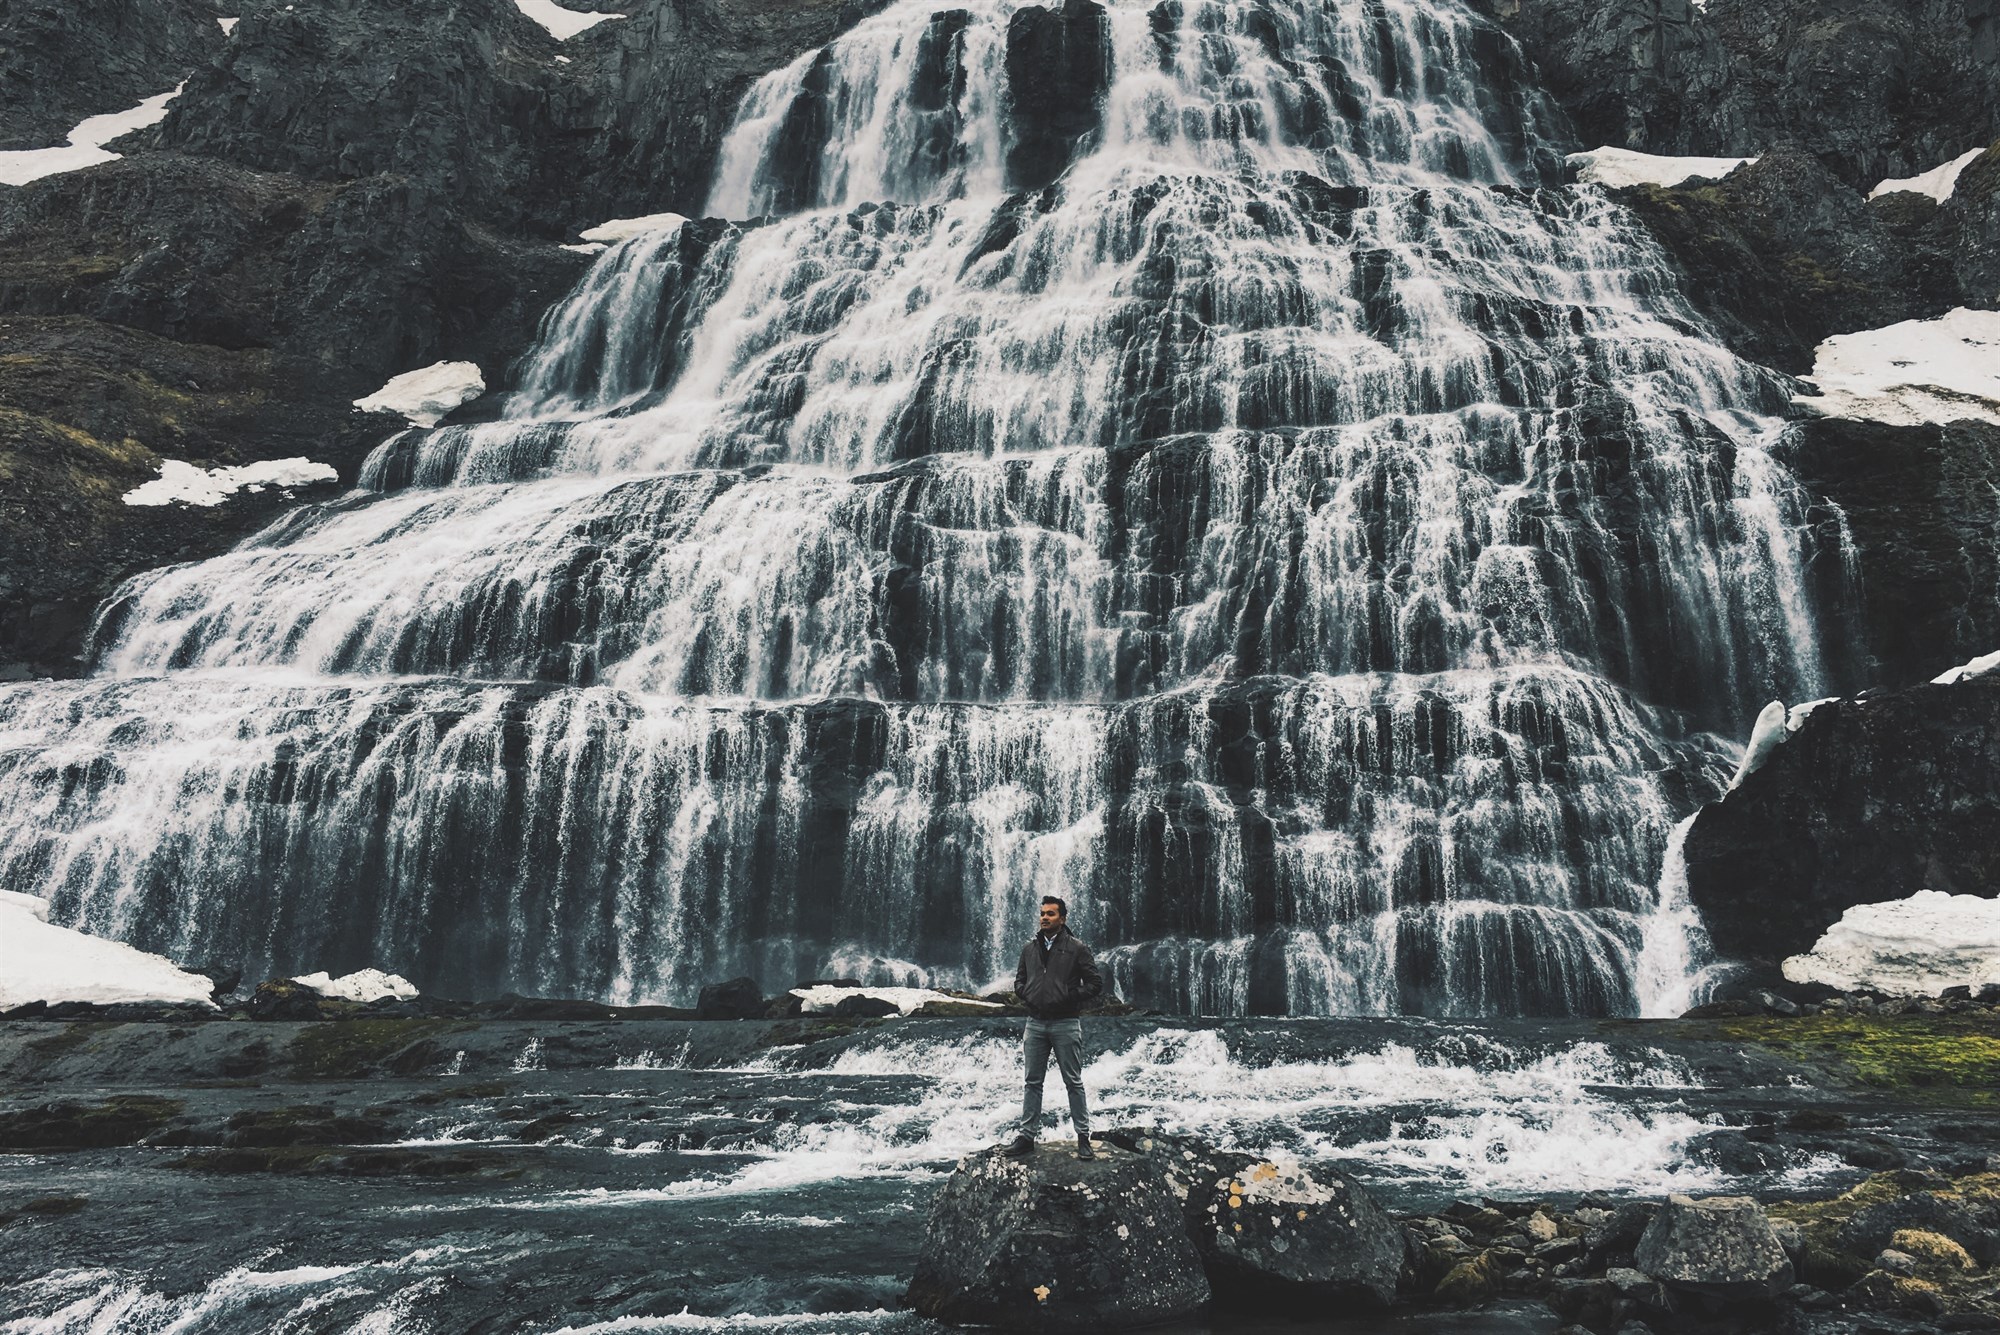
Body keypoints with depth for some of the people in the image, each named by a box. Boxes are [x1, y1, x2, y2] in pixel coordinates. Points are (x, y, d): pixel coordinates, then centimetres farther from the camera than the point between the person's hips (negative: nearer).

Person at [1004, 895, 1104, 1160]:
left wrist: (1070, 998, -12)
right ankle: (1026, 1136, 13)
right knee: (1033, 1082, 8)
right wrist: (1025, 995, 0)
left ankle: (1083, 1138, 9)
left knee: (1074, 1082, 2)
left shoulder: (1077, 948, -3)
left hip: (1065, 1024, -4)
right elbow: (1019, 980, 20)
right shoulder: (1029, 949, 10)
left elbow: (1096, 984, -4)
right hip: (1035, 1023, 4)